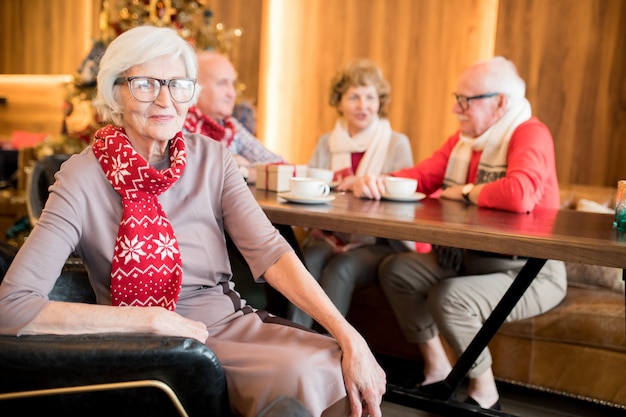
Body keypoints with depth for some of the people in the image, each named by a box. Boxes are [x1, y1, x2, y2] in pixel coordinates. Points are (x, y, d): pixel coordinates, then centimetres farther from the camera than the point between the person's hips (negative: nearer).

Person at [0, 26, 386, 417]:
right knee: (309, 376, -24)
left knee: (348, 370, -16)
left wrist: (349, 336, -24)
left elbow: (269, 251, -11)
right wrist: (153, 318, -22)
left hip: (233, 320, 4)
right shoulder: (83, 179, -12)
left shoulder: (213, 158, -1)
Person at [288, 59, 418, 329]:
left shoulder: (397, 143, 7)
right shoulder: (326, 143, 17)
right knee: (309, 260, -31)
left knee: (341, 267, -33)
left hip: (377, 243, -2)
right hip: (329, 236, 2)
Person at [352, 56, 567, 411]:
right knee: (395, 270, 2)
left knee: (449, 297, -30)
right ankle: (437, 367, 13)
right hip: (469, 257, 9)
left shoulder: (530, 134, -20)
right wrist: (377, 182, -17)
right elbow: (422, 175, 4)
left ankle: (484, 392, -2)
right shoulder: (464, 139, 4)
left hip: (528, 271, -8)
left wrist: (464, 192, -20)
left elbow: (519, 194, -39)